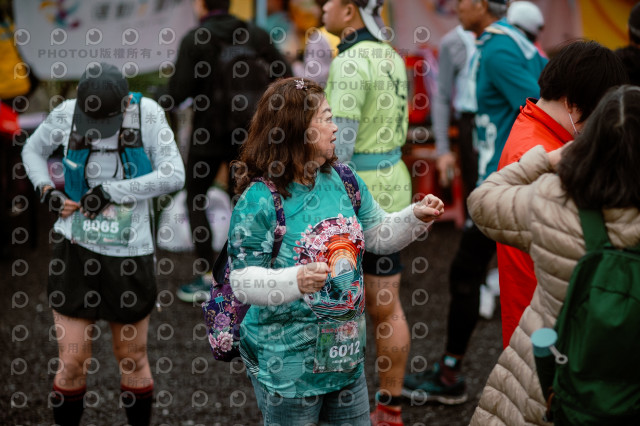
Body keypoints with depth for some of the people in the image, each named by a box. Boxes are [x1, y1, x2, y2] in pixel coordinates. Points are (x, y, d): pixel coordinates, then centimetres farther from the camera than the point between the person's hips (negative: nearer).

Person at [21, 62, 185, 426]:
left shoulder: (147, 112, -10)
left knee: (133, 360, 13)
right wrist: (47, 191, -3)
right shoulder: (67, 113, -5)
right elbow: (33, 150, 14)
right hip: (75, 249, 1)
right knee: (72, 364, 3)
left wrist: (110, 191, -17)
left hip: (129, 255, 0)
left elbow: (174, 176, -16)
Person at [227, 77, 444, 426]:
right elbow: (243, 279, -20)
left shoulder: (343, 180, 3)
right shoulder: (259, 200, -18)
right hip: (287, 363, -6)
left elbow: (377, 235, 15)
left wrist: (415, 218, -2)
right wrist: (295, 281, -36)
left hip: (346, 352, 7)